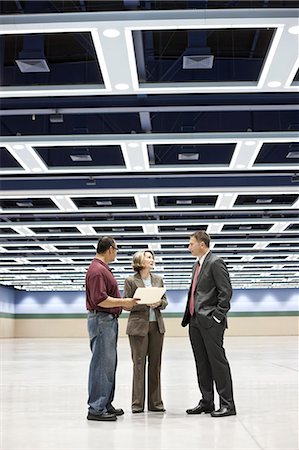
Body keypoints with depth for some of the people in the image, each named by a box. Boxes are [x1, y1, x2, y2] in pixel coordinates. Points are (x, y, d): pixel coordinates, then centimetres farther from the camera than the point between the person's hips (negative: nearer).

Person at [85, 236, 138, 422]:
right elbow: (100, 299, -24)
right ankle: (96, 408, -2)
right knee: (102, 364, -7)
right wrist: (124, 302, -16)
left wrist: (125, 301, 14)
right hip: (102, 320, -11)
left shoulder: (103, 268, 18)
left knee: (109, 363, 15)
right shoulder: (97, 270, -16)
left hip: (109, 320, 11)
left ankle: (106, 404, 23)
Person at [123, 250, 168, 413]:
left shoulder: (158, 279, 11)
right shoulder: (131, 281, -3)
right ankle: (137, 403, 8)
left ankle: (155, 402, 15)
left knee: (155, 363, 7)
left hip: (156, 326, 5)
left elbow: (165, 300, 14)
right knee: (139, 363, -1)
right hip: (138, 326, -4)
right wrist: (145, 303, -17)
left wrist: (159, 303, -9)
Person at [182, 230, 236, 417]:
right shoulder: (197, 265, 19)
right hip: (195, 321, 9)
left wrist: (217, 316, -16)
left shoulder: (215, 262, -9)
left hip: (210, 322, -9)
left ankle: (227, 404, 1)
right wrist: (189, 316, 14)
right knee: (202, 363, 12)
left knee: (218, 361, -5)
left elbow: (226, 291, -15)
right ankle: (207, 402, 19)